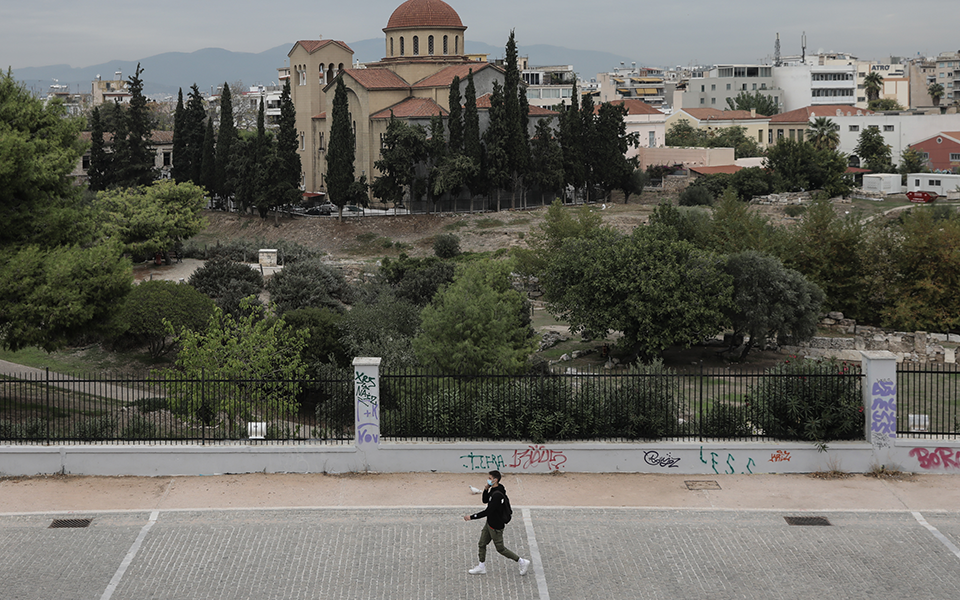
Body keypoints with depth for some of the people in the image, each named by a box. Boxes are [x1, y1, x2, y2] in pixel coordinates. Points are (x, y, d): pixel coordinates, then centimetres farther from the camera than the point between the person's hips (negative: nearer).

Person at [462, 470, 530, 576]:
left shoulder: (497, 495, -29)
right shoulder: (493, 490, 2)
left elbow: (488, 511, -29)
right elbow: (485, 500, 15)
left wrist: (471, 517, -25)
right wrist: (486, 488, -3)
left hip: (496, 526, -10)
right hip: (490, 523, 10)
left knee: (500, 548, 3)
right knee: (482, 544, 14)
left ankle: (522, 562, 14)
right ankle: (482, 567, 26)